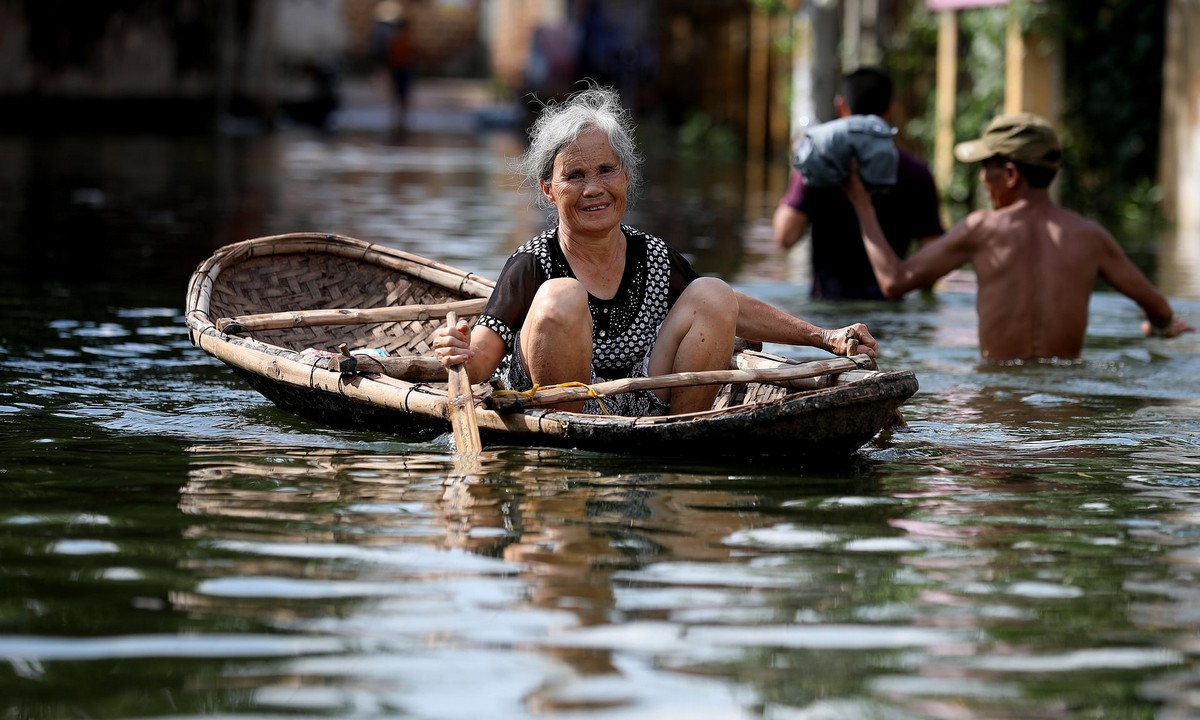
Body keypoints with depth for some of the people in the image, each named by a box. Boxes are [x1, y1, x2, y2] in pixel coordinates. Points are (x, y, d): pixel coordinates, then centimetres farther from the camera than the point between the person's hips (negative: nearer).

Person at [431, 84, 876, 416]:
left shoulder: (654, 260, 4)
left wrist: (823, 337, 11)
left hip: (646, 416, 5)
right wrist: (461, 356, -40)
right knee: (562, 298, -26)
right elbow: (482, 362, -15)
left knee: (712, 294, -5)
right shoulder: (531, 268, -10)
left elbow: (731, 310, 18)